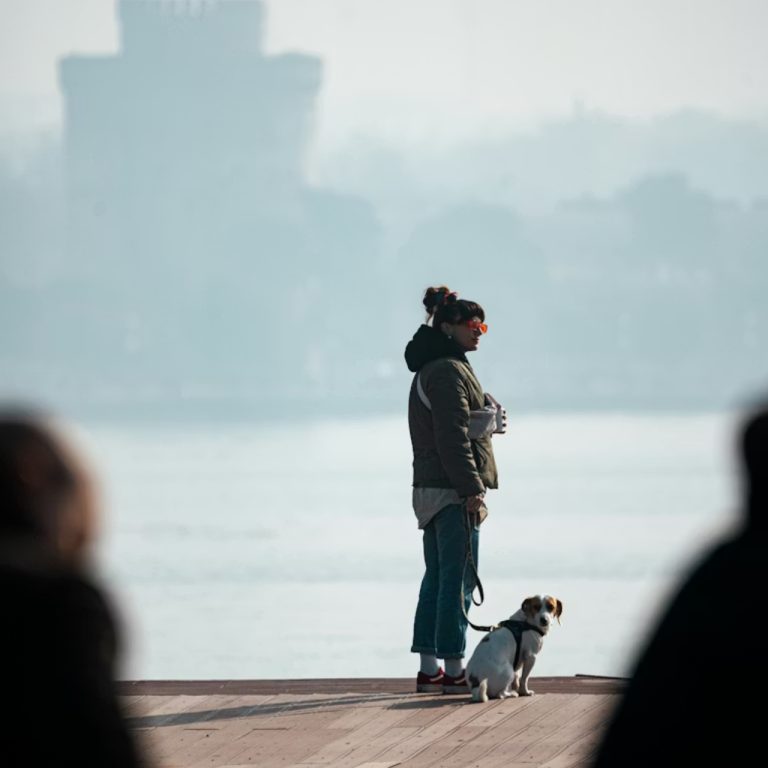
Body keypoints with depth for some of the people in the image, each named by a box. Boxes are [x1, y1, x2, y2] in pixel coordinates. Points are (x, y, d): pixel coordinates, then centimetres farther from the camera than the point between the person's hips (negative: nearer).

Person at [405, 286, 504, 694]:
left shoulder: (430, 369, 20)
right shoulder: (448, 370, -13)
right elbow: (453, 436, -20)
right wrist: (472, 489, -22)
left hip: (430, 490, 10)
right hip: (453, 490, -10)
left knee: (437, 579, 11)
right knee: (459, 579, -8)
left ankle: (429, 669, 13)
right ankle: (453, 668, -7)